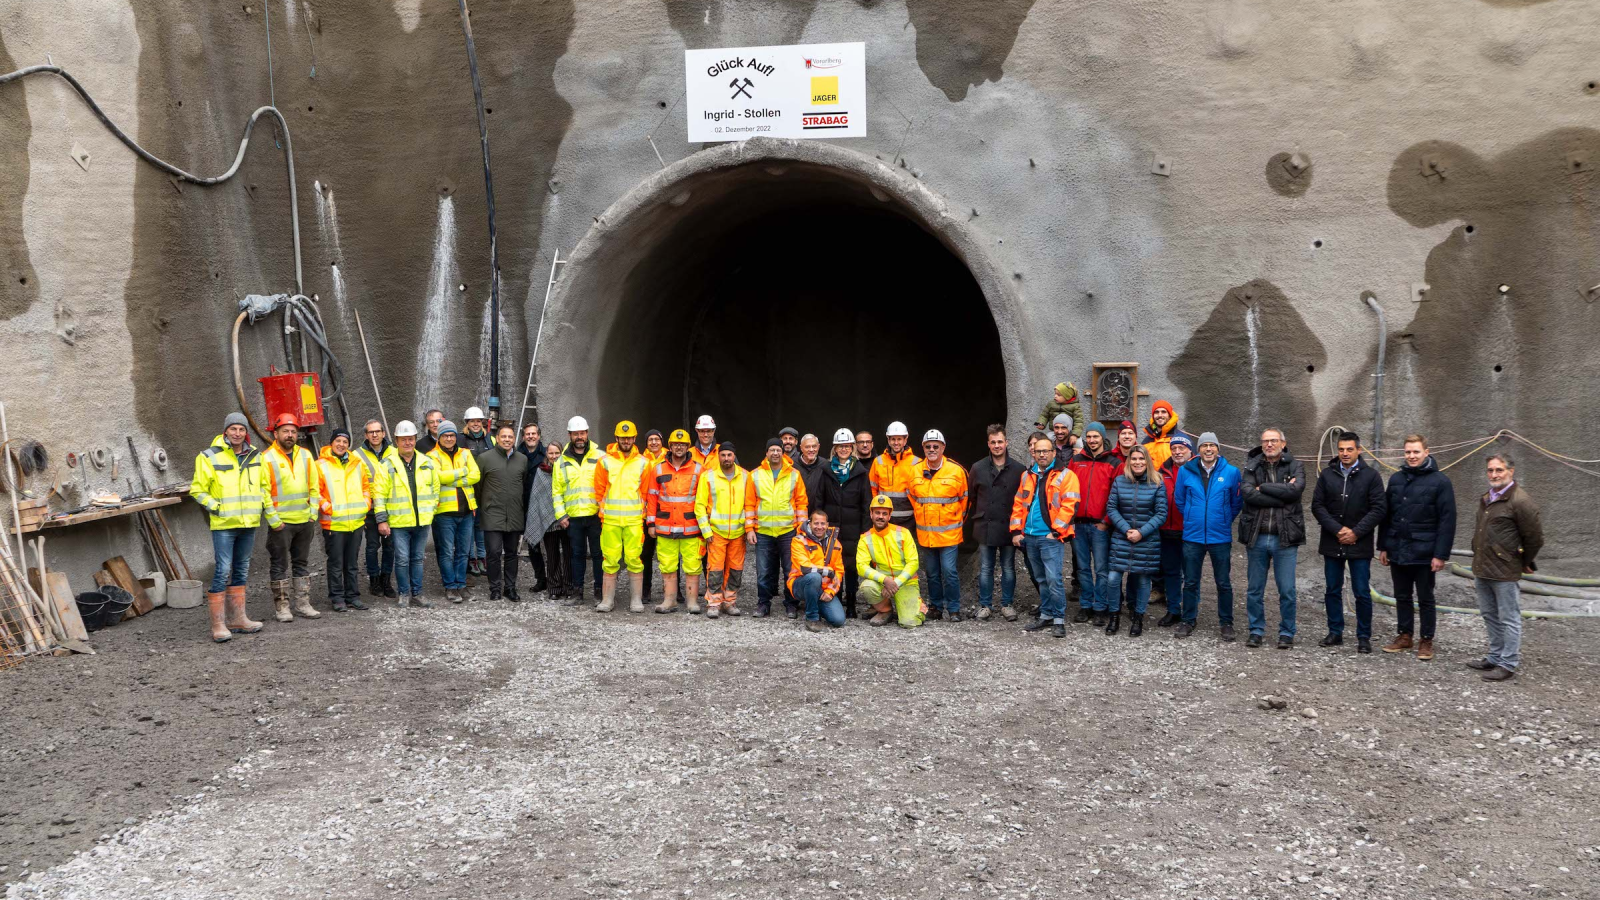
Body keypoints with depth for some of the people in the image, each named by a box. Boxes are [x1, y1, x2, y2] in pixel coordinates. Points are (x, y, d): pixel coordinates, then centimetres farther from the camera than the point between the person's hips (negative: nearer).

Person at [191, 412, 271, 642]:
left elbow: (263, 487, 20)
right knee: (222, 572, -9)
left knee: (241, 571, 13)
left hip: (249, 523, 6)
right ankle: (218, 625, -7)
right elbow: (197, 489, -4)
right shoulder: (210, 457, -7)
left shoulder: (255, 457, 9)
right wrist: (214, 507, -13)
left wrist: (271, 514, 16)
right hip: (223, 525, -6)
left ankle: (237, 619, 22)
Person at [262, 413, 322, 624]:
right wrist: (273, 520, -13)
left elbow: (314, 487, 12)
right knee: (280, 566, 2)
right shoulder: (267, 458, -7)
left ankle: (303, 604, 20)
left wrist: (313, 513, 4)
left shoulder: (305, 455, 8)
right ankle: (281, 607, 8)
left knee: (302, 563, 12)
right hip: (281, 523, -5)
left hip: (305, 521, 5)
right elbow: (263, 492, -10)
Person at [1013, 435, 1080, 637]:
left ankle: (1059, 620, -2)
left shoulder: (1065, 475, -4)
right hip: (1030, 537, 6)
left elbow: (1069, 506, -11)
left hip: (1051, 537, -6)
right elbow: (1018, 505, 16)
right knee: (1042, 580, 14)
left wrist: (1056, 531, -15)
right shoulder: (1027, 476, 14)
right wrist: (1016, 531, 7)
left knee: (1053, 579, -11)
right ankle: (1046, 615, 23)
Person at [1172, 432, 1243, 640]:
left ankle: (1226, 623, 17)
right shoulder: (1185, 471, -1)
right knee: (1190, 582, 8)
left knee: (1224, 583, 6)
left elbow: (1237, 502, 7)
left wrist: (1225, 521, 8)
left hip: (1220, 537, -1)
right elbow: (1179, 500, 12)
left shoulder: (1231, 472, -4)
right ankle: (1188, 621, 19)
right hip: (1192, 536, 1)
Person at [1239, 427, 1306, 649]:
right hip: (1256, 537, 2)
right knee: (1254, 590, 9)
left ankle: (1287, 633, 16)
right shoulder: (1251, 466, 5)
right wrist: (1281, 496, -15)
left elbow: (1296, 490, -17)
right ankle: (1256, 631, 21)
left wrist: (1263, 487, -12)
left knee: (1287, 591, 3)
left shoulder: (1295, 466, 3)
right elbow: (1247, 493, -13)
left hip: (1284, 538, -1)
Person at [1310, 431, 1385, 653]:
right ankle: (1335, 633, 20)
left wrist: (1356, 532, -13)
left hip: (1359, 545, -3)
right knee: (1332, 591, 10)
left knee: (1362, 593, -1)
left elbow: (1377, 509, -5)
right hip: (1332, 543, 3)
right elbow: (1317, 505, 2)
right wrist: (1337, 530, -10)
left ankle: (1364, 637, 7)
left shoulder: (1371, 476, -1)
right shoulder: (1327, 475, 6)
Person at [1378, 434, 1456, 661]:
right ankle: (1404, 636, 25)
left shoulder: (1440, 481, -7)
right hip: (1397, 551, 5)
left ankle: (1426, 640, 16)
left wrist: (1441, 554, -14)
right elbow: (1386, 515, 12)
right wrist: (1383, 546, 9)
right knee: (1402, 597, 13)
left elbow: (1447, 521, -10)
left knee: (1425, 599, 6)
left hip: (1424, 553, -4)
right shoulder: (1396, 479, 8)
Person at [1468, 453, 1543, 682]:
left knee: (1509, 619, -1)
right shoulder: (1486, 499, 14)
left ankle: (1508, 665, 5)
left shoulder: (1520, 501, -14)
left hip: (1505, 574, -9)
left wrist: (1524, 564, 2)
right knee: (1490, 616, 18)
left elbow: (1535, 538, -10)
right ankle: (1495, 658, 29)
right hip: (1482, 570, 9)